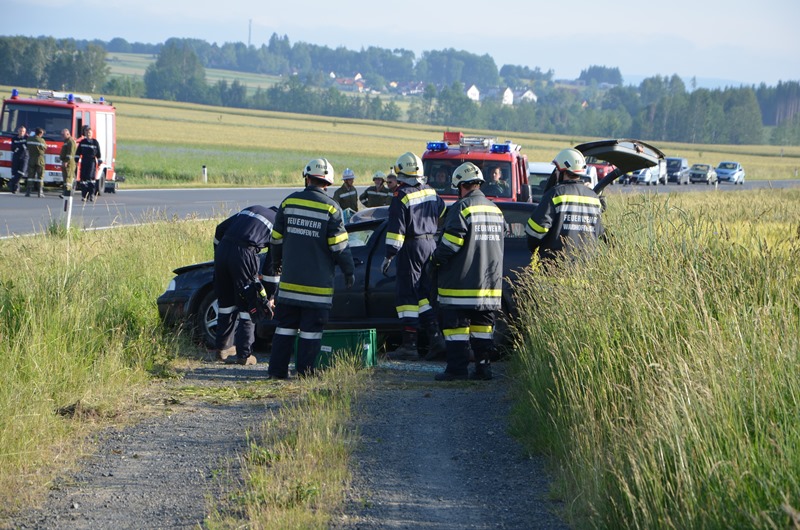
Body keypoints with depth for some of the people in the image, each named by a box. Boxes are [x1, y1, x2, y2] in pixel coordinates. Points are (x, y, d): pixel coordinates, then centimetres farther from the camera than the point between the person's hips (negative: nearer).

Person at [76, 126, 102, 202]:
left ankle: (92, 194, -11)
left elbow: (99, 153, 5)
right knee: (83, 178, 1)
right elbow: (78, 153, 13)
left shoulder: (95, 142, 2)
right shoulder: (82, 142, 9)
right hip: (84, 162, 3)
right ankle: (84, 195, 7)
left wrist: (100, 163, 4)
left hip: (92, 162, -3)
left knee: (91, 177, -15)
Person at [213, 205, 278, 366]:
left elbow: (220, 229, 22)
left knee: (226, 303, 20)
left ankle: (221, 349, 26)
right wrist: (268, 295, 18)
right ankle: (244, 354, 7)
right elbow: (273, 263, 12)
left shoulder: (251, 210, 28)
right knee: (248, 306, 8)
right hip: (244, 253, -5)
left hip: (223, 250, 5)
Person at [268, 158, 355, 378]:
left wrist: (276, 262, 27)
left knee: (286, 325, 10)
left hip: (290, 278, 3)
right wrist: (349, 271, 5)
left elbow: (277, 238, 11)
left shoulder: (289, 202, 4)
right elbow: (339, 245, -7)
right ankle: (305, 371, 1)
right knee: (311, 328, 1)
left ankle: (277, 369, 11)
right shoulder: (331, 208, -7)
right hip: (317, 283, -3)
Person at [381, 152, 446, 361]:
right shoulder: (431, 192, 9)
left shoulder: (402, 196, -13)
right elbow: (444, 214, 23)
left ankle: (409, 345, -7)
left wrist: (389, 256, -15)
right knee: (424, 293, 16)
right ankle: (435, 337, 8)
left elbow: (396, 229, -17)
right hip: (431, 245, 7)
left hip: (412, 247, -7)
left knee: (406, 294, -4)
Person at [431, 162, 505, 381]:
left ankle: (457, 367, -5)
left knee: (456, 323, -3)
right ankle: (483, 366, 10)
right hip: (490, 281, 7)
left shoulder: (461, 208, -11)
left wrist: (436, 259, 0)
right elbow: (501, 236, 21)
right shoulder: (495, 210, 14)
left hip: (462, 281, -7)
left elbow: (451, 241, -16)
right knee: (482, 324, 12)